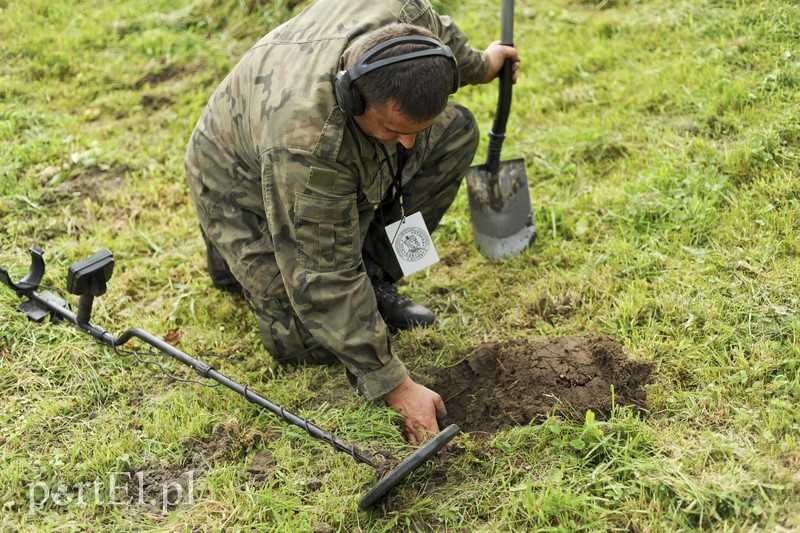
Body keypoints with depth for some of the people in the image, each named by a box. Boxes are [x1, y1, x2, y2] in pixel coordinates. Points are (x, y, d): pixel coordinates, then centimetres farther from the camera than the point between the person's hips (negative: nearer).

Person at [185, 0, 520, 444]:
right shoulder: (305, 145, -45)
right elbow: (325, 282, -36)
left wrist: (477, 64, 17)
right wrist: (396, 387, -32)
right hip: (251, 189, -6)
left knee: (455, 131, -11)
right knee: (313, 344, -15)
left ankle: (373, 280, -1)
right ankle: (241, 259, 13)